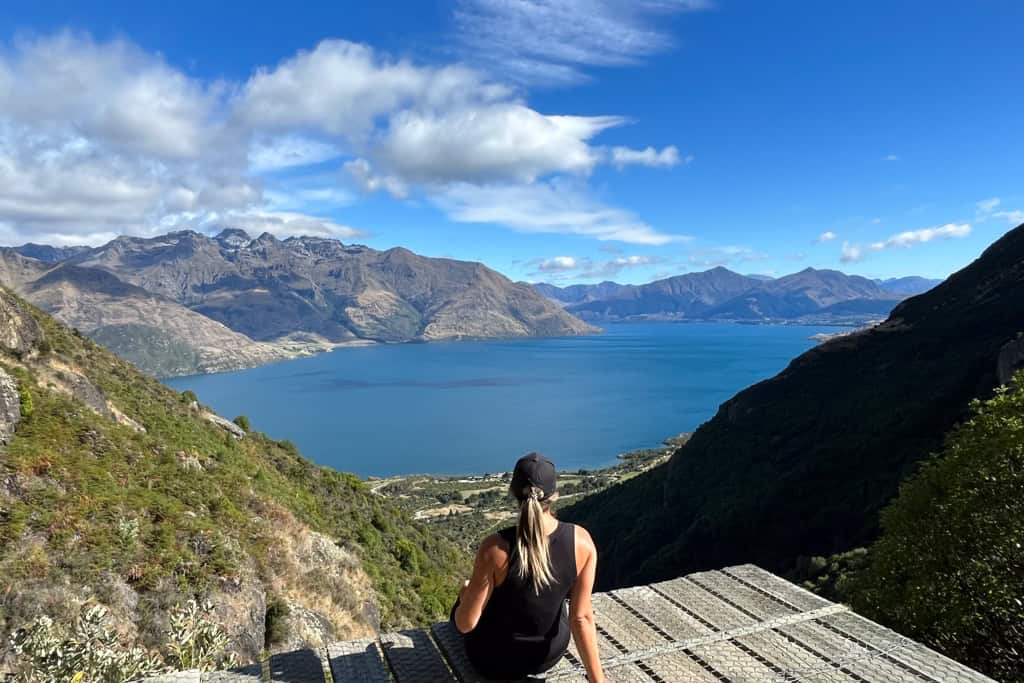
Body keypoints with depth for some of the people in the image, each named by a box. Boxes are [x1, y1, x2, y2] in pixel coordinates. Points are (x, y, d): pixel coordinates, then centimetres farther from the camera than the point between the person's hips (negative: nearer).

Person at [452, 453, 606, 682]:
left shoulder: (495, 548, -31)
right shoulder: (582, 541, -23)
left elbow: (466, 623, -21)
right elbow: (581, 617, -17)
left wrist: (465, 595, 1)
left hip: (494, 658, -2)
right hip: (551, 652, 3)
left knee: (461, 609, 30)